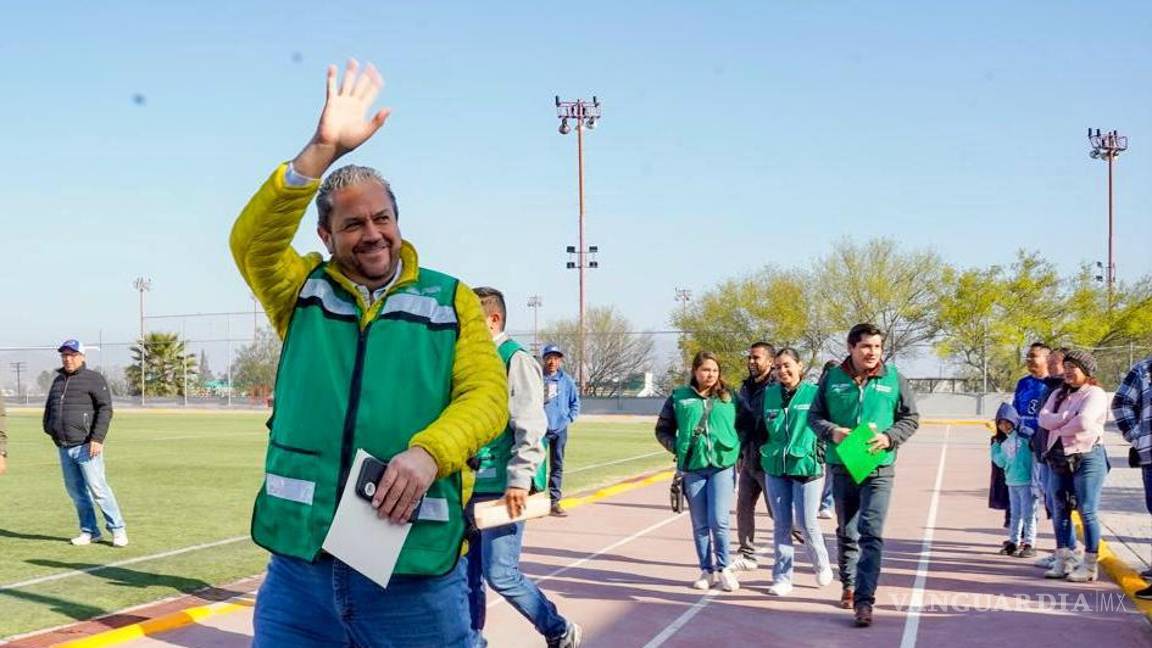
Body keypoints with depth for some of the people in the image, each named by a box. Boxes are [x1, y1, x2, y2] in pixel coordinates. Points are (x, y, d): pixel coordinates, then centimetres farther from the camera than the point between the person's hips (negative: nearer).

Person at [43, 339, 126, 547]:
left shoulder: (93, 379, -2)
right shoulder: (58, 380, 18)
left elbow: (105, 409, -9)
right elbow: (49, 407, 29)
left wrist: (97, 438, -17)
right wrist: (50, 430, 14)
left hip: (85, 446, -7)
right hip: (63, 448, 7)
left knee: (97, 488, -10)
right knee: (76, 491, 8)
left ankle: (118, 529, -3)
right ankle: (89, 531, 16)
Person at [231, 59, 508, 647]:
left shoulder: (453, 301, 8)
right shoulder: (302, 294, 10)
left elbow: (487, 393, -4)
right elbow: (251, 240, -9)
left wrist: (428, 451, -23)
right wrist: (324, 149, -19)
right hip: (300, 568, 1)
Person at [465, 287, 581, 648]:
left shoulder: (515, 359, -10)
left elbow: (530, 426, -17)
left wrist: (519, 479, -22)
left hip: (502, 487, -8)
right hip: (472, 485, 8)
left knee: (500, 574, -6)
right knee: (467, 571, 9)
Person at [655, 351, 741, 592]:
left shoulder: (729, 397, 5)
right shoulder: (679, 397, 4)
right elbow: (662, 429, 11)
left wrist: (736, 448, 2)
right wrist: (676, 447, -3)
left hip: (722, 465, -1)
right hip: (692, 467, 1)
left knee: (718, 520, -10)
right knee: (700, 525, 7)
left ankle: (723, 568, 8)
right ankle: (707, 571, 19)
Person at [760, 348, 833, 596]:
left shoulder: (814, 393, -5)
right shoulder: (769, 394, 7)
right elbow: (762, 429, 16)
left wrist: (821, 455, -10)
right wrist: (765, 453, 10)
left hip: (807, 466, -3)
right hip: (775, 467, 4)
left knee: (807, 523, -1)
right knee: (781, 525, 7)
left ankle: (821, 564, 26)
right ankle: (782, 577, 15)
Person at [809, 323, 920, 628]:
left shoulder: (894, 378, -2)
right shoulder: (833, 378, 0)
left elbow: (911, 418, 5)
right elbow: (814, 415, 7)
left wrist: (889, 437, -13)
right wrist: (832, 432, -14)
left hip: (879, 468, -2)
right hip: (842, 467, 2)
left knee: (871, 534, -12)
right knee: (846, 533, 17)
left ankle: (864, 600, -13)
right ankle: (849, 584, 37)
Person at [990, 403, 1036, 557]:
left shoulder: (1025, 437, -12)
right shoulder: (1003, 442, 9)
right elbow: (1000, 462, 12)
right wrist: (995, 446, 5)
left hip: (1026, 482, -7)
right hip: (1011, 482, 7)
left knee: (1028, 514, 0)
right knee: (1015, 514, 15)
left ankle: (1029, 544, 7)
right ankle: (1013, 542, 23)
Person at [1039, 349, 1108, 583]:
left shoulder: (1095, 394, -6)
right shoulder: (1059, 394, 16)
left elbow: (1084, 422, -22)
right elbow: (1043, 419, 1)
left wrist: (1059, 428, -5)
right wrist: (1069, 417, -13)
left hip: (1086, 457, -7)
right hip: (1059, 458, 7)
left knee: (1087, 512, -4)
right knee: (1060, 511, 10)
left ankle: (1089, 565, 1)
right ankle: (1063, 561, 18)